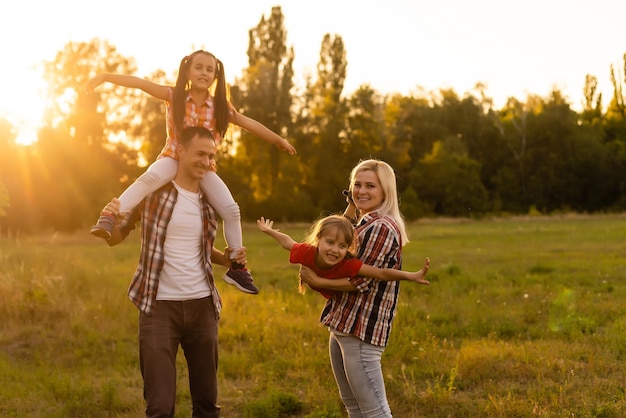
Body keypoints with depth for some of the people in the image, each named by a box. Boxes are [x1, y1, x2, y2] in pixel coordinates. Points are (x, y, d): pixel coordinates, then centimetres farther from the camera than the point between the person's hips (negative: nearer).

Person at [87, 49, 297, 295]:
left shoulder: (220, 105, 0)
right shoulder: (174, 96, -5)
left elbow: (249, 123, 6)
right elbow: (139, 83, -13)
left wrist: (278, 140, 10)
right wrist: (105, 77, -21)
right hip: (173, 158, -3)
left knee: (231, 210, -11)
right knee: (150, 178, -37)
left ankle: (236, 266, 2)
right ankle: (108, 220, -46)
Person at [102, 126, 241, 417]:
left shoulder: (209, 200, 8)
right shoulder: (153, 191, -4)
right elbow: (114, 239, 1)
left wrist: (226, 259, 1)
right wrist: (110, 219, -21)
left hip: (202, 304, 4)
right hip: (159, 305, -4)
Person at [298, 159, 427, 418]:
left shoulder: (382, 227, -17)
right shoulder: (363, 223, 13)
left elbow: (360, 281, -20)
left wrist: (317, 281, -10)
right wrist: (350, 207, 15)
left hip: (361, 330, -10)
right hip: (341, 327, 11)